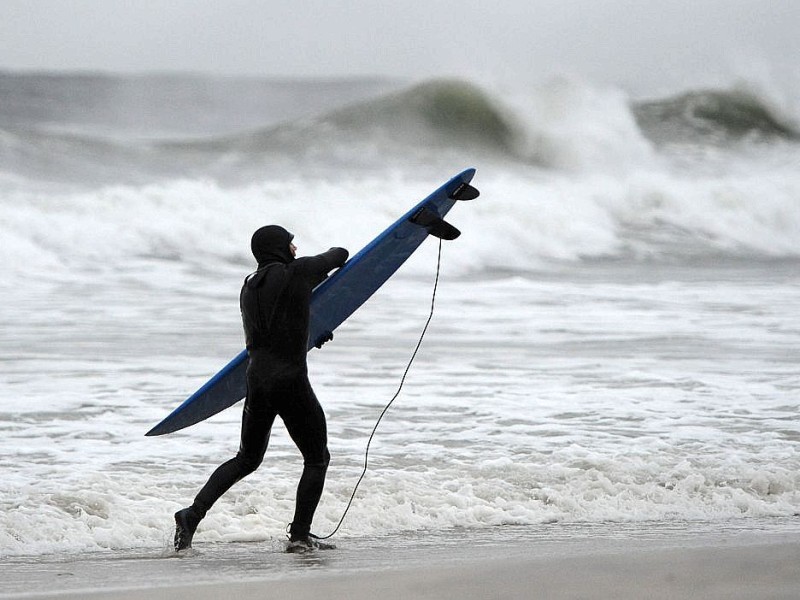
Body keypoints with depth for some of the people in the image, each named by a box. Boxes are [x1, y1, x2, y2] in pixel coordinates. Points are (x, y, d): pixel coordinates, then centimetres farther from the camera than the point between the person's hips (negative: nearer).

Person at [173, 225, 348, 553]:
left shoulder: (249, 286, 12)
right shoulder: (299, 272, -6)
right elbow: (339, 256, 10)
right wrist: (334, 253, 35)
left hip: (256, 379, 6)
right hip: (291, 382, -6)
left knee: (246, 459, 20)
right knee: (317, 459, 10)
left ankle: (193, 514, 6)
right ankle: (300, 535, 7)